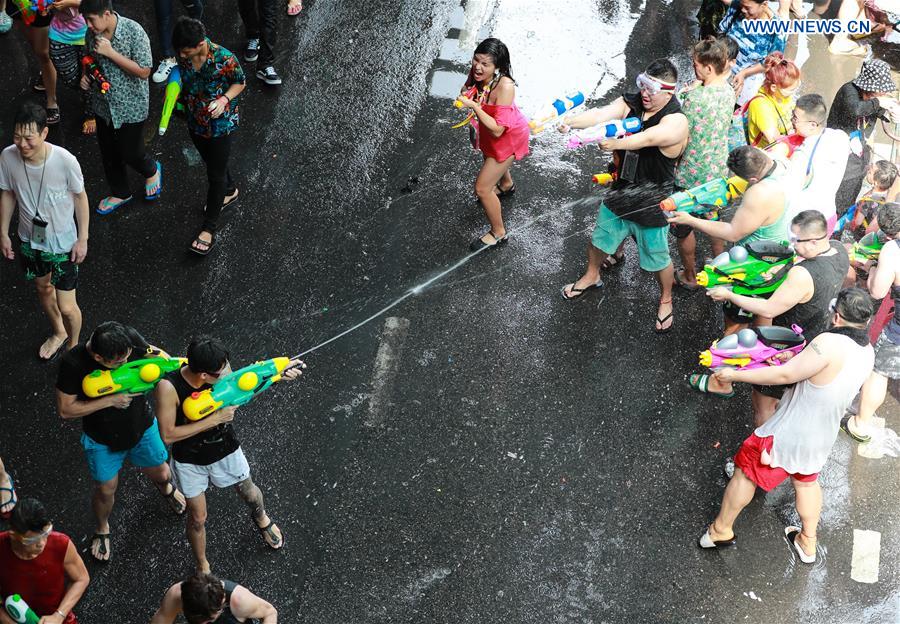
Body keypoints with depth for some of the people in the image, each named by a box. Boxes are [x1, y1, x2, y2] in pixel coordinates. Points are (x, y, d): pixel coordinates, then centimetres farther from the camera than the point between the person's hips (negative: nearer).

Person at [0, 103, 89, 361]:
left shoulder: (65, 161, -29)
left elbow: (80, 197, -13)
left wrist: (82, 238, -8)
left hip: (63, 243, -4)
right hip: (30, 239, 4)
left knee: (67, 307, 2)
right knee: (43, 288, 28)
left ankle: (73, 346, 35)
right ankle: (59, 333, 57)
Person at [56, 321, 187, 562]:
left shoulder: (130, 338, -26)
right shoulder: (73, 364, -34)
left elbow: (151, 353, -2)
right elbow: (65, 410, -25)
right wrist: (110, 400, -32)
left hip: (142, 427, 3)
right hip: (102, 439, -2)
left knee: (160, 473, 22)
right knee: (106, 490, 16)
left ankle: (165, 487, 61)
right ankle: (102, 530, 49)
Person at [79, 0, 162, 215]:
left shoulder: (133, 31, -25)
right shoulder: (92, 33, -7)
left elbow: (144, 71, -24)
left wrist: (111, 52, -29)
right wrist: (85, 75, -8)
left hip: (130, 106, -5)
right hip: (103, 104, 6)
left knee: (130, 153, 6)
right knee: (109, 154, 18)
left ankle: (151, 171, 41)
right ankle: (120, 193, 41)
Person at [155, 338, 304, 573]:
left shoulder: (220, 370, -26)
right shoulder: (168, 387, -37)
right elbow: (168, 435, -31)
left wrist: (277, 375, -15)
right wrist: (214, 419, -33)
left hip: (226, 450, 3)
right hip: (190, 461, -3)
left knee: (249, 494, 27)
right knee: (197, 518, 14)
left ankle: (261, 518, 63)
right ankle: (202, 567, 43)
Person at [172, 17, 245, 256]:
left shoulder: (224, 59, -31)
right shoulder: (184, 54, -15)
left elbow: (240, 82, -13)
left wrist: (225, 99, -28)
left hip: (220, 124, -6)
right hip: (196, 122, 6)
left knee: (215, 173, 6)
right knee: (212, 162, 27)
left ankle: (209, 228, 18)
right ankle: (229, 192, 57)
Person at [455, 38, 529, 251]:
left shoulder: (505, 86, -41)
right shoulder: (476, 73, -23)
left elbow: (497, 130, -39)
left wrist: (473, 106, -42)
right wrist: (466, 93, -19)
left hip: (508, 137, -8)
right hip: (489, 130, 8)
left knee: (482, 189, -2)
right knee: (489, 157, 38)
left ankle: (498, 233, 23)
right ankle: (506, 185, 74)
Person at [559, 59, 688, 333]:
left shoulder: (676, 122, -26)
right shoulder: (629, 103, -11)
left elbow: (648, 138, -44)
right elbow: (602, 114, -29)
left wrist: (616, 143, -60)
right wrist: (571, 121, -49)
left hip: (651, 202, -5)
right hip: (621, 190, 5)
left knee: (657, 257, 12)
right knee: (599, 238, 25)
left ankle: (666, 300, 41)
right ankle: (591, 276, 55)